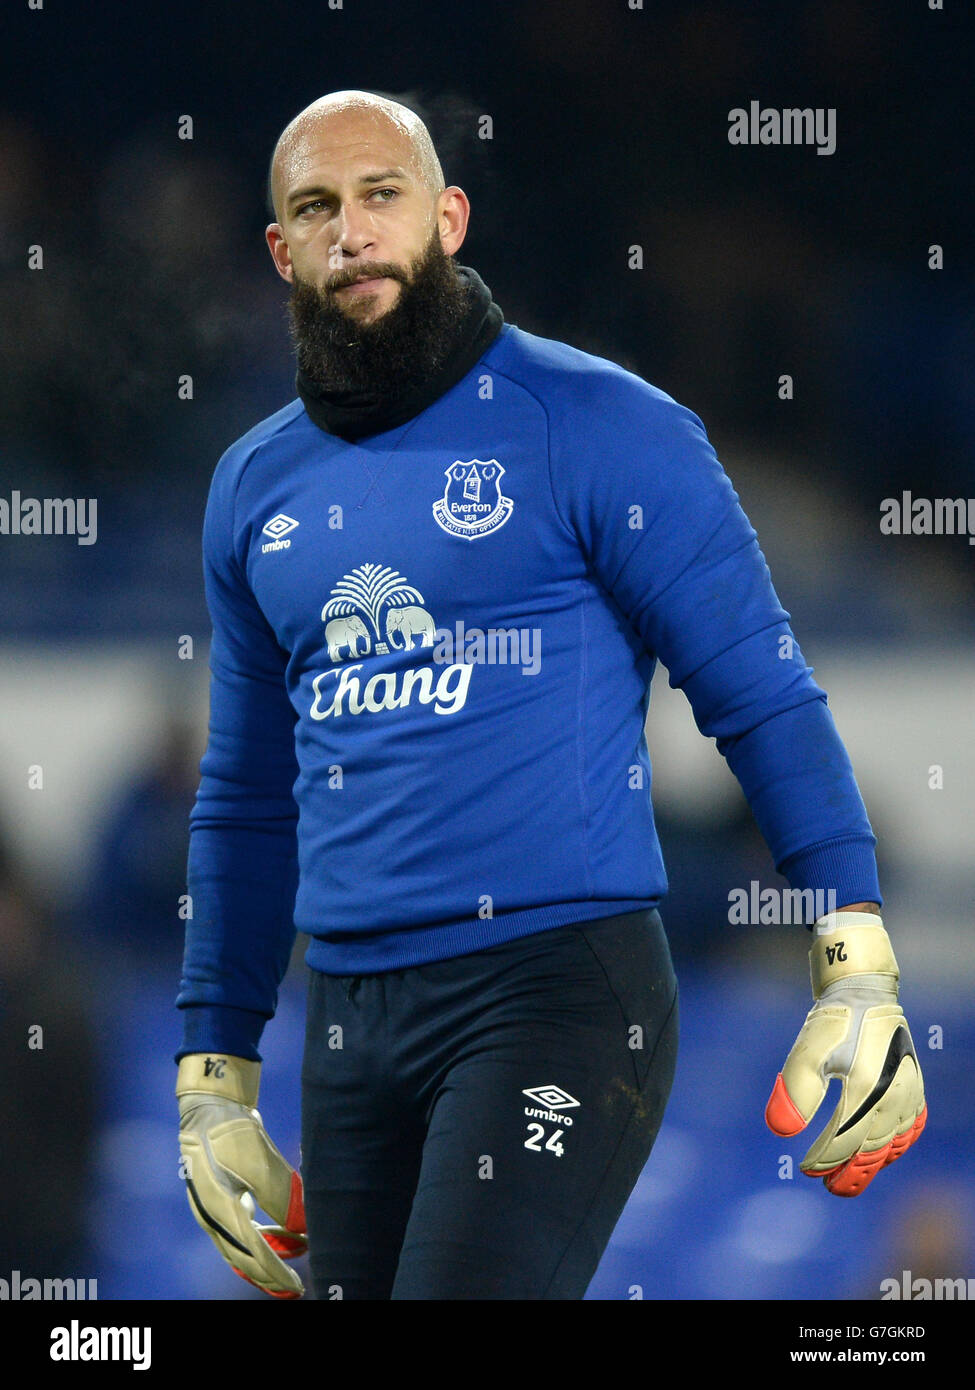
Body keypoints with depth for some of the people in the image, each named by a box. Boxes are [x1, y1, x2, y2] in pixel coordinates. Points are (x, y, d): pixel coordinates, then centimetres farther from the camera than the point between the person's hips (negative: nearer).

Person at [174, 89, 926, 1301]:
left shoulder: (598, 428, -3)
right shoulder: (258, 486, 14)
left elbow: (766, 700, -4)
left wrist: (856, 977, -12)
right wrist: (215, 1077, 20)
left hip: (556, 986, -6)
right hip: (352, 1018, 6)